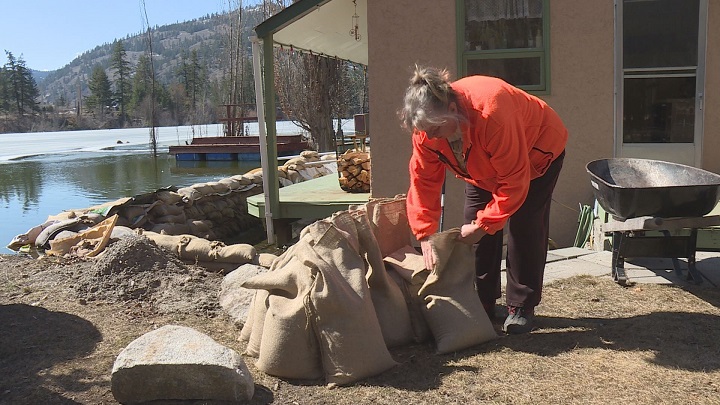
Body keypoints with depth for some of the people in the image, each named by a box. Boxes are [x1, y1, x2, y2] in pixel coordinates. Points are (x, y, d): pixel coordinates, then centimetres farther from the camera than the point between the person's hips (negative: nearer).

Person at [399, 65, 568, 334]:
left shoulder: (492, 115, -45)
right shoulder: (427, 126, -26)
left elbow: (514, 181, -37)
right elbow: (423, 180, -19)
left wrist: (484, 224, -34)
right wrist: (425, 235, -26)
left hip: (536, 152, -5)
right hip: (485, 167, 6)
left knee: (524, 228, -12)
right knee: (476, 232, -2)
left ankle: (521, 307, 4)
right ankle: (482, 303, 13)